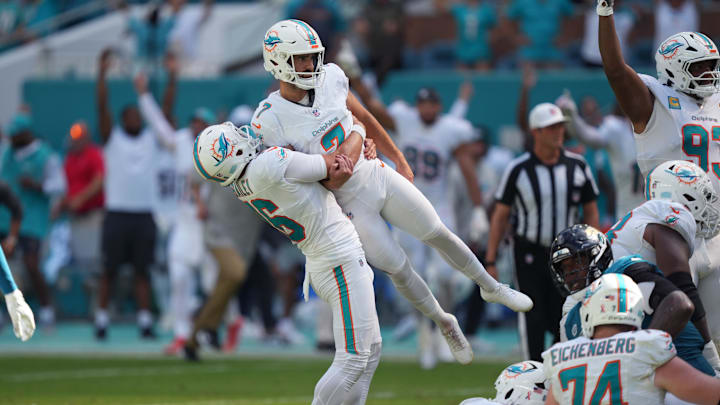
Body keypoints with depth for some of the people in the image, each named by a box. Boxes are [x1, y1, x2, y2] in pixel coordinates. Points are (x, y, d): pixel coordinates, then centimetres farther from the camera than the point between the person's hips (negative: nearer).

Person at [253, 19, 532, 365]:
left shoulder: (330, 78, -7)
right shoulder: (271, 121, -22)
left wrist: (400, 160, 16)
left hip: (379, 176, 4)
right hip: (348, 204, -4)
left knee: (439, 235, 11)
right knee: (398, 269, 4)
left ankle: (491, 287, 33)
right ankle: (445, 324, 28)